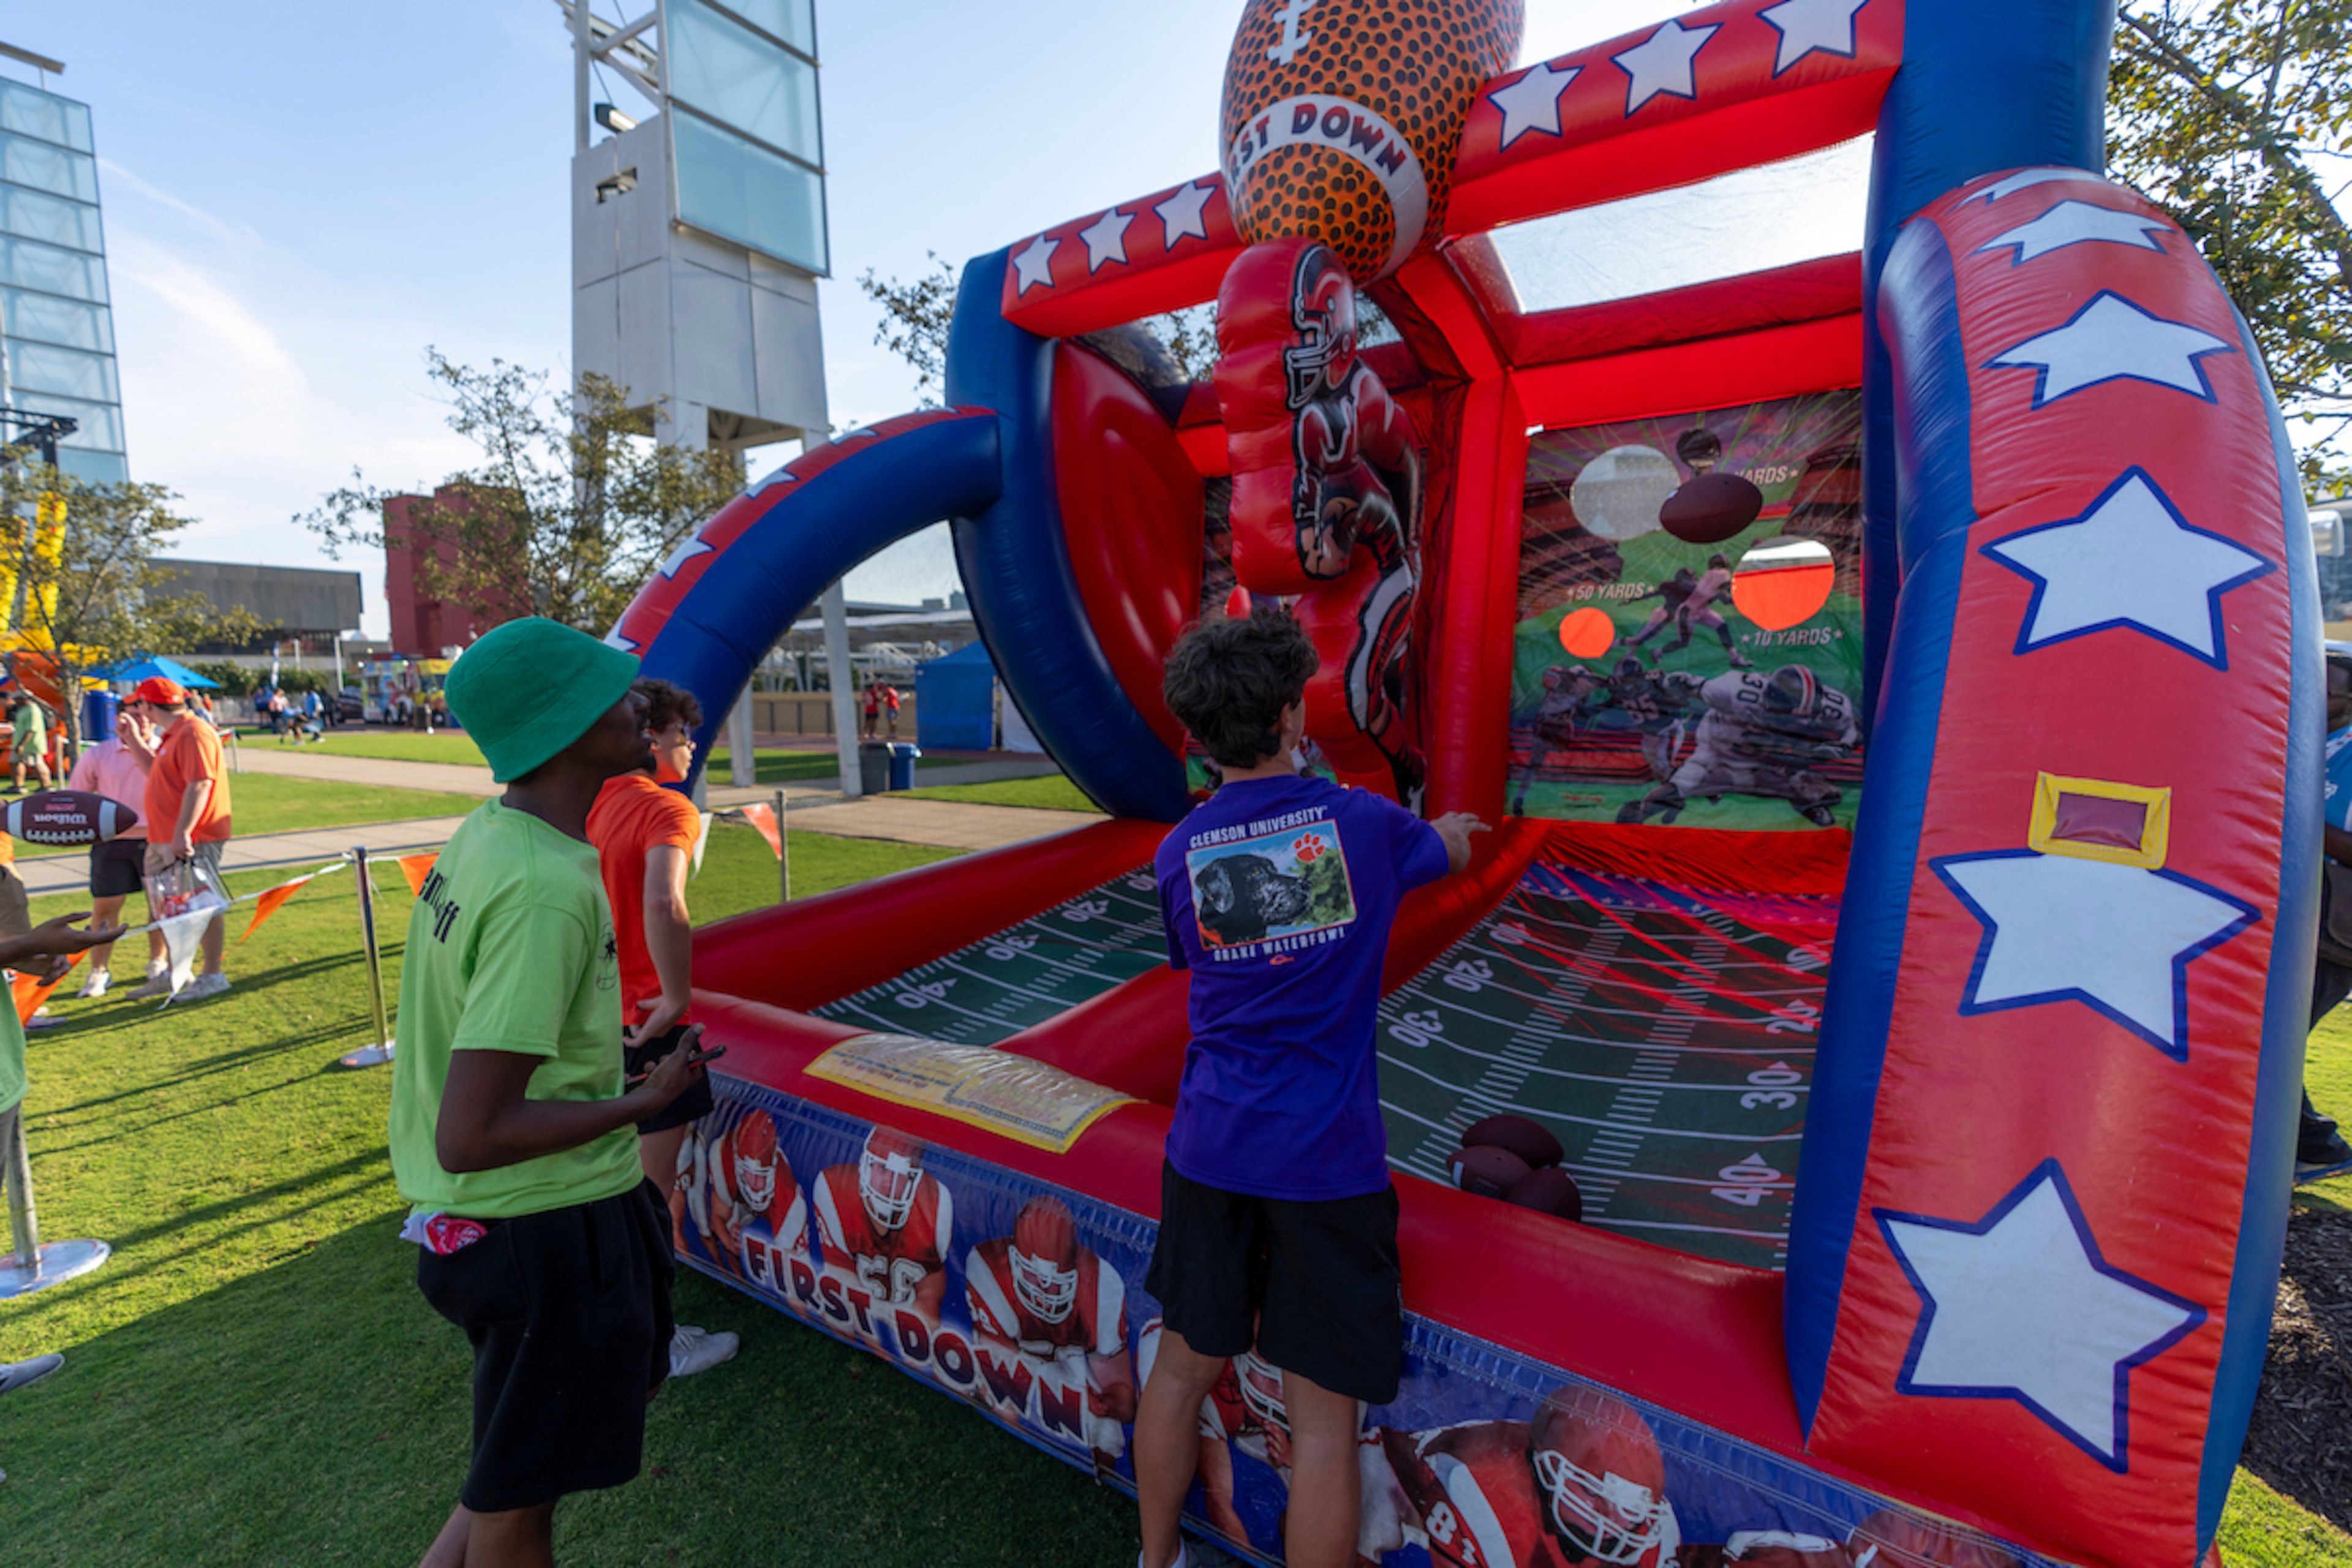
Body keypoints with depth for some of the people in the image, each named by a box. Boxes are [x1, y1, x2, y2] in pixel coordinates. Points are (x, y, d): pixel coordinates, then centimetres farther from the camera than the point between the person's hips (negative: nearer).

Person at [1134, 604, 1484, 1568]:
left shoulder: (1179, 856, -2)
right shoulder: (1362, 822, -7)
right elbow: (1452, 849, 15)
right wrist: (1451, 828, 40)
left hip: (1210, 1150, 4)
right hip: (1328, 1162, -3)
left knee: (1184, 1367, 21)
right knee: (1321, 1416, 11)